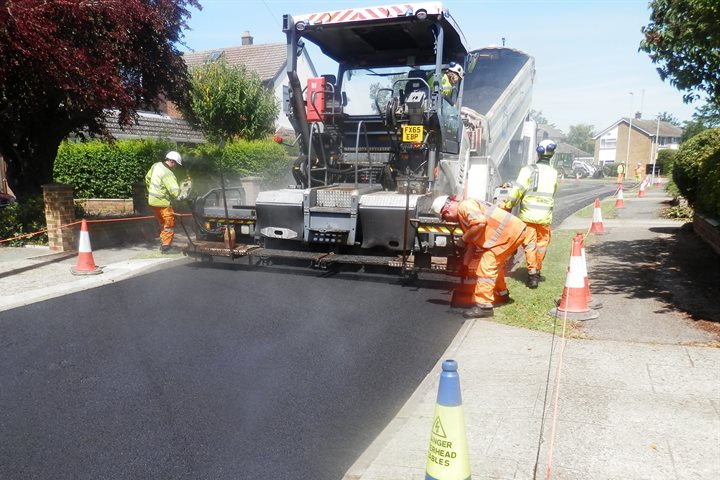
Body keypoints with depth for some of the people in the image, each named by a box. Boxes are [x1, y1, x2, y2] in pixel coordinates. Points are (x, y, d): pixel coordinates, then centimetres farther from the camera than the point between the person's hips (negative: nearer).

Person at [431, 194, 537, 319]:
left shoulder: (464, 206, -13)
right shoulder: (462, 215, 18)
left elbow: (480, 223, -29)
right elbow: (472, 243, 23)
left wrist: (464, 238, -14)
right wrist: (465, 265, 26)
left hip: (509, 233, -11)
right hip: (512, 232, 11)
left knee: (486, 267, -9)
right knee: (494, 265, 26)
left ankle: (483, 306, -5)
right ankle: (501, 294, 42)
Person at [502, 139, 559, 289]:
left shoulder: (528, 170, -8)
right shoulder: (554, 173, 4)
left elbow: (517, 191, -14)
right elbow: (551, 194, 9)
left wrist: (506, 206, -4)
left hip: (527, 215, -2)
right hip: (545, 217, 2)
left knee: (529, 245, 7)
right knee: (542, 243, 17)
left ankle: (532, 274, 3)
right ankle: (537, 271, 31)